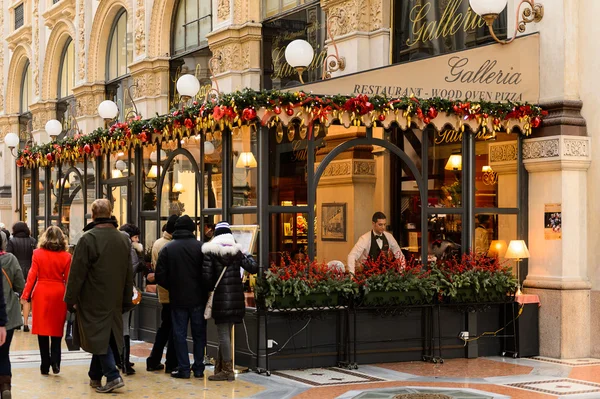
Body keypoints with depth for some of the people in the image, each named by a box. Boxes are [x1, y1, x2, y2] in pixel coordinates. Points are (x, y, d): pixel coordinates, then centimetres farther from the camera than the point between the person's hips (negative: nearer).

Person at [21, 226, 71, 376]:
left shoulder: (38, 253, -3)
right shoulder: (66, 256, -3)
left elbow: (32, 275, -5)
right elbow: (68, 279, -2)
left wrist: (25, 295, -1)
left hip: (41, 293, 0)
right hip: (59, 294, 0)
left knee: (42, 329, 7)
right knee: (56, 329, 12)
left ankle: (45, 366, 8)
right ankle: (55, 362, 0)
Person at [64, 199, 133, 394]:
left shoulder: (88, 239, -13)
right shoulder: (123, 239, 7)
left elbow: (77, 273, -12)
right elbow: (128, 274, 12)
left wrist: (71, 299, -3)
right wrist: (127, 301, 18)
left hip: (93, 300, -6)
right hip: (114, 301, 6)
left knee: (98, 337, -2)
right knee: (103, 337, 15)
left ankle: (113, 376, -12)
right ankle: (95, 376, 25)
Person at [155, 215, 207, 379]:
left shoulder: (167, 248, -2)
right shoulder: (200, 247, -6)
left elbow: (160, 276, -3)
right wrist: (204, 290, 10)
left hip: (177, 298, 0)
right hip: (198, 298, 0)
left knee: (179, 333, 7)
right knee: (199, 333, 10)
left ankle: (183, 369, 5)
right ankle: (198, 368, 12)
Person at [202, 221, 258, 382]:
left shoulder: (210, 251, -6)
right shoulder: (236, 250, 5)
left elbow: (206, 275, -11)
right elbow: (253, 268, 1)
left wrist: (211, 288, 8)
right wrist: (248, 256, 20)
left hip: (220, 297, -4)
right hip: (236, 297, 4)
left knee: (223, 334, 0)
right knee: (226, 333, 13)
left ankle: (228, 371, -1)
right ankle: (220, 368, 17)